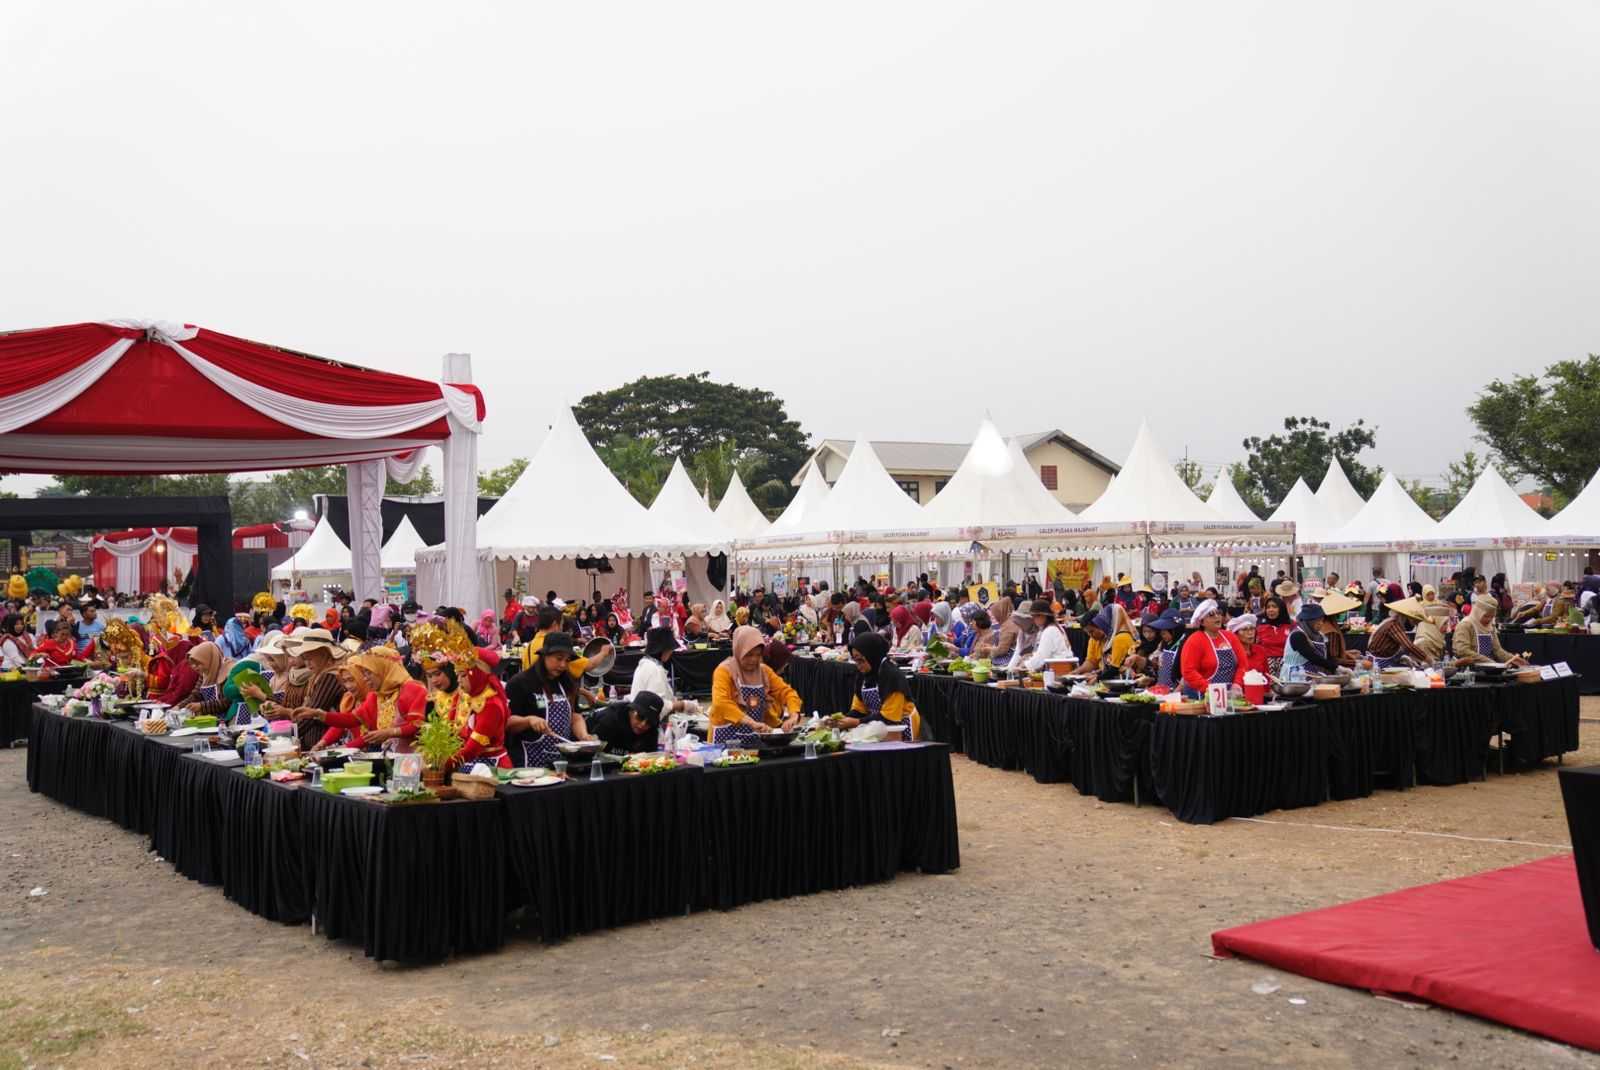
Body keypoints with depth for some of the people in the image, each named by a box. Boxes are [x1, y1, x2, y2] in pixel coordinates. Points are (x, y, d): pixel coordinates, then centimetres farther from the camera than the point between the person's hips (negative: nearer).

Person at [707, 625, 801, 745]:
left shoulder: (764, 671, 7)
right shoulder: (725, 671, -11)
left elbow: (786, 692, 5)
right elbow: (720, 702, -26)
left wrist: (793, 716, -15)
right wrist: (752, 723, -34)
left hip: (756, 738, 5)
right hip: (728, 739, -4)